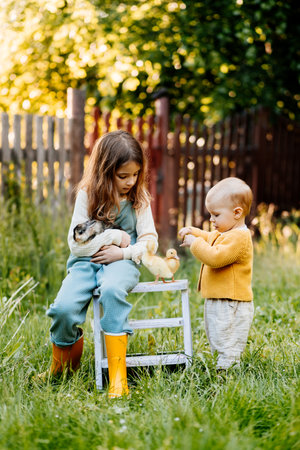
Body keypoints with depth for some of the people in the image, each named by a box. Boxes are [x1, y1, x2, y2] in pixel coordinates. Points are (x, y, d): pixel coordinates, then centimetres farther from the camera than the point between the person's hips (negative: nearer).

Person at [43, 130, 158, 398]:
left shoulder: (139, 198, 6)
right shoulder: (88, 196, 0)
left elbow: (149, 239, 5)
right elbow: (76, 243, -2)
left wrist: (124, 253, -11)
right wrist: (114, 236, -5)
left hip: (122, 262, 0)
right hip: (86, 262, 1)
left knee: (112, 289, -38)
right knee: (64, 307, -28)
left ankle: (118, 377, -37)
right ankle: (61, 364, 6)